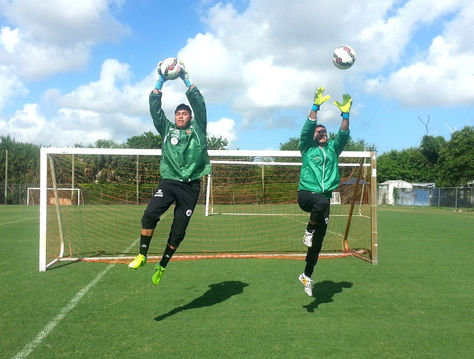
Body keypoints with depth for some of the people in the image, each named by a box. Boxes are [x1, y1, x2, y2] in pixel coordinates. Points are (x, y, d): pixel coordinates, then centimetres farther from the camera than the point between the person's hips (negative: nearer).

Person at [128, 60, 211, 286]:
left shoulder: (197, 129, 12)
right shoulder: (167, 129, 15)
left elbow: (199, 105, 4)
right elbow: (155, 109, 8)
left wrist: (187, 81, 1)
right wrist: (159, 83, 2)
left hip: (191, 185, 0)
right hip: (168, 182, 0)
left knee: (179, 230, 3)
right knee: (150, 214, -23)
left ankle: (162, 265, 19)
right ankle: (142, 255, -9)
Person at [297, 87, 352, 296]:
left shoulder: (333, 149, 18)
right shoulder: (307, 148, 8)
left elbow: (343, 135, 4)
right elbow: (307, 128, -6)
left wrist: (345, 114, -8)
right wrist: (316, 106, -15)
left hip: (323, 197, 4)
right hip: (306, 194, -4)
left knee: (318, 242, 5)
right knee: (322, 201, -41)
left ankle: (307, 276, 21)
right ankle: (309, 230, -14)